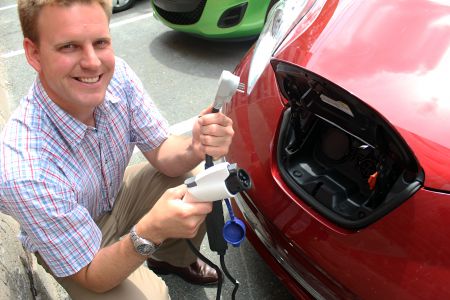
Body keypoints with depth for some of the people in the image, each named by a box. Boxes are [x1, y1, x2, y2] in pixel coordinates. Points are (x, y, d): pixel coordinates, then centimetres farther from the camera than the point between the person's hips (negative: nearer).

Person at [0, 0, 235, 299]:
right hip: (70, 249, -5)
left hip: (117, 194, 5)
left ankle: (174, 258, 19)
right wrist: (150, 232, -47)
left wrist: (195, 148, -36)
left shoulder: (117, 75, -23)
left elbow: (161, 153, -12)